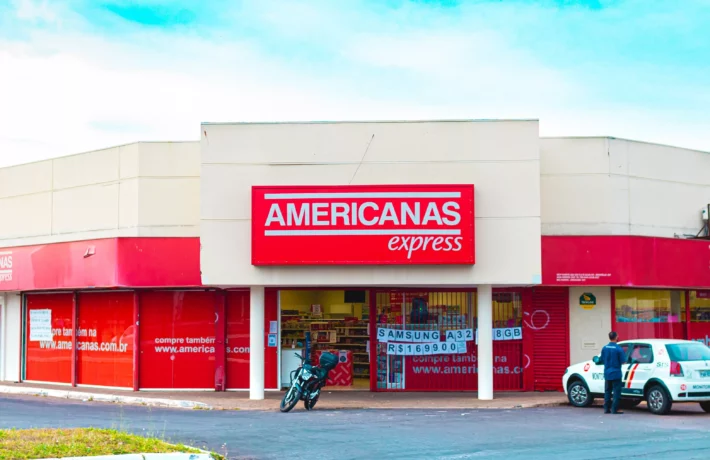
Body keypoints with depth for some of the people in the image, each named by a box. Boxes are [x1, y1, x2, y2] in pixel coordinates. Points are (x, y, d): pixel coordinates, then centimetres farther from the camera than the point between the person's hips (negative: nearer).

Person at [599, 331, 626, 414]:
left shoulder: (604, 348, 1)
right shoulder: (619, 349, -14)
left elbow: (601, 360, 7)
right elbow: (623, 361, -12)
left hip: (607, 373, 5)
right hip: (616, 373, -5)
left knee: (607, 391, 13)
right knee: (616, 391, 0)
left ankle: (606, 408, 14)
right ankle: (614, 409, -3)